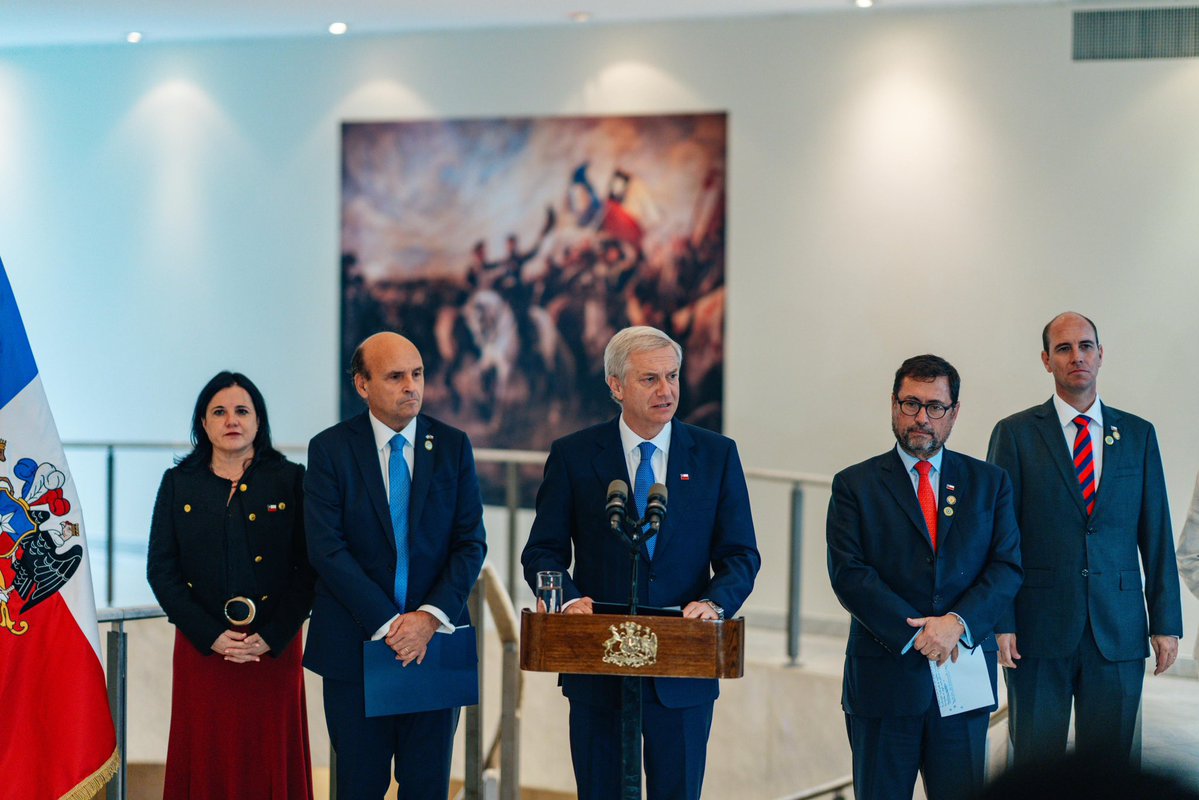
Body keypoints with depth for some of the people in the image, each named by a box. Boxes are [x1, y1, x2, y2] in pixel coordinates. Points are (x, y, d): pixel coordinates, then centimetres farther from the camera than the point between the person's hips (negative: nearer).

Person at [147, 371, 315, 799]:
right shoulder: (178, 483, 6)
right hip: (201, 649, 1)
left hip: (274, 648, -1)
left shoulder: (290, 480, 3)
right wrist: (211, 635, -10)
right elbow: (161, 570, 1)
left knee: (271, 762, 3)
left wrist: (273, 637, -12)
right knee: (207, 763, 3)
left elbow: (308, 567, -1)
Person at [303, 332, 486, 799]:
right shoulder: (329, 450, -2)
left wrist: (430, 616, -13)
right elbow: (327, 549, -10)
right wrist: (387, 624, -16)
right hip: (357, 646, -2)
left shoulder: (453, 447, 5)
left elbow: (471, 544, 1)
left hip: (434, 640, 2)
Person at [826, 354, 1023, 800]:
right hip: (883, 678, -1)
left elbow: (1008, 566, 3)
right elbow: (848, 574, -6)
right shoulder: (855, 486, 4)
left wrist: (958, 622, -14)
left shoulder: (989, 483, 11)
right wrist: (915, 634, -15)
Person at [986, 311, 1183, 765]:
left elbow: (1156, 535, 9)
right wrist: (999, 623, -8)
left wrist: (1166, 623, 3)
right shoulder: (1015, 434, 2)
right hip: (1040, 631, -2)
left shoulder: (1138, 435, 10)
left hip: (1119, 632, 2)